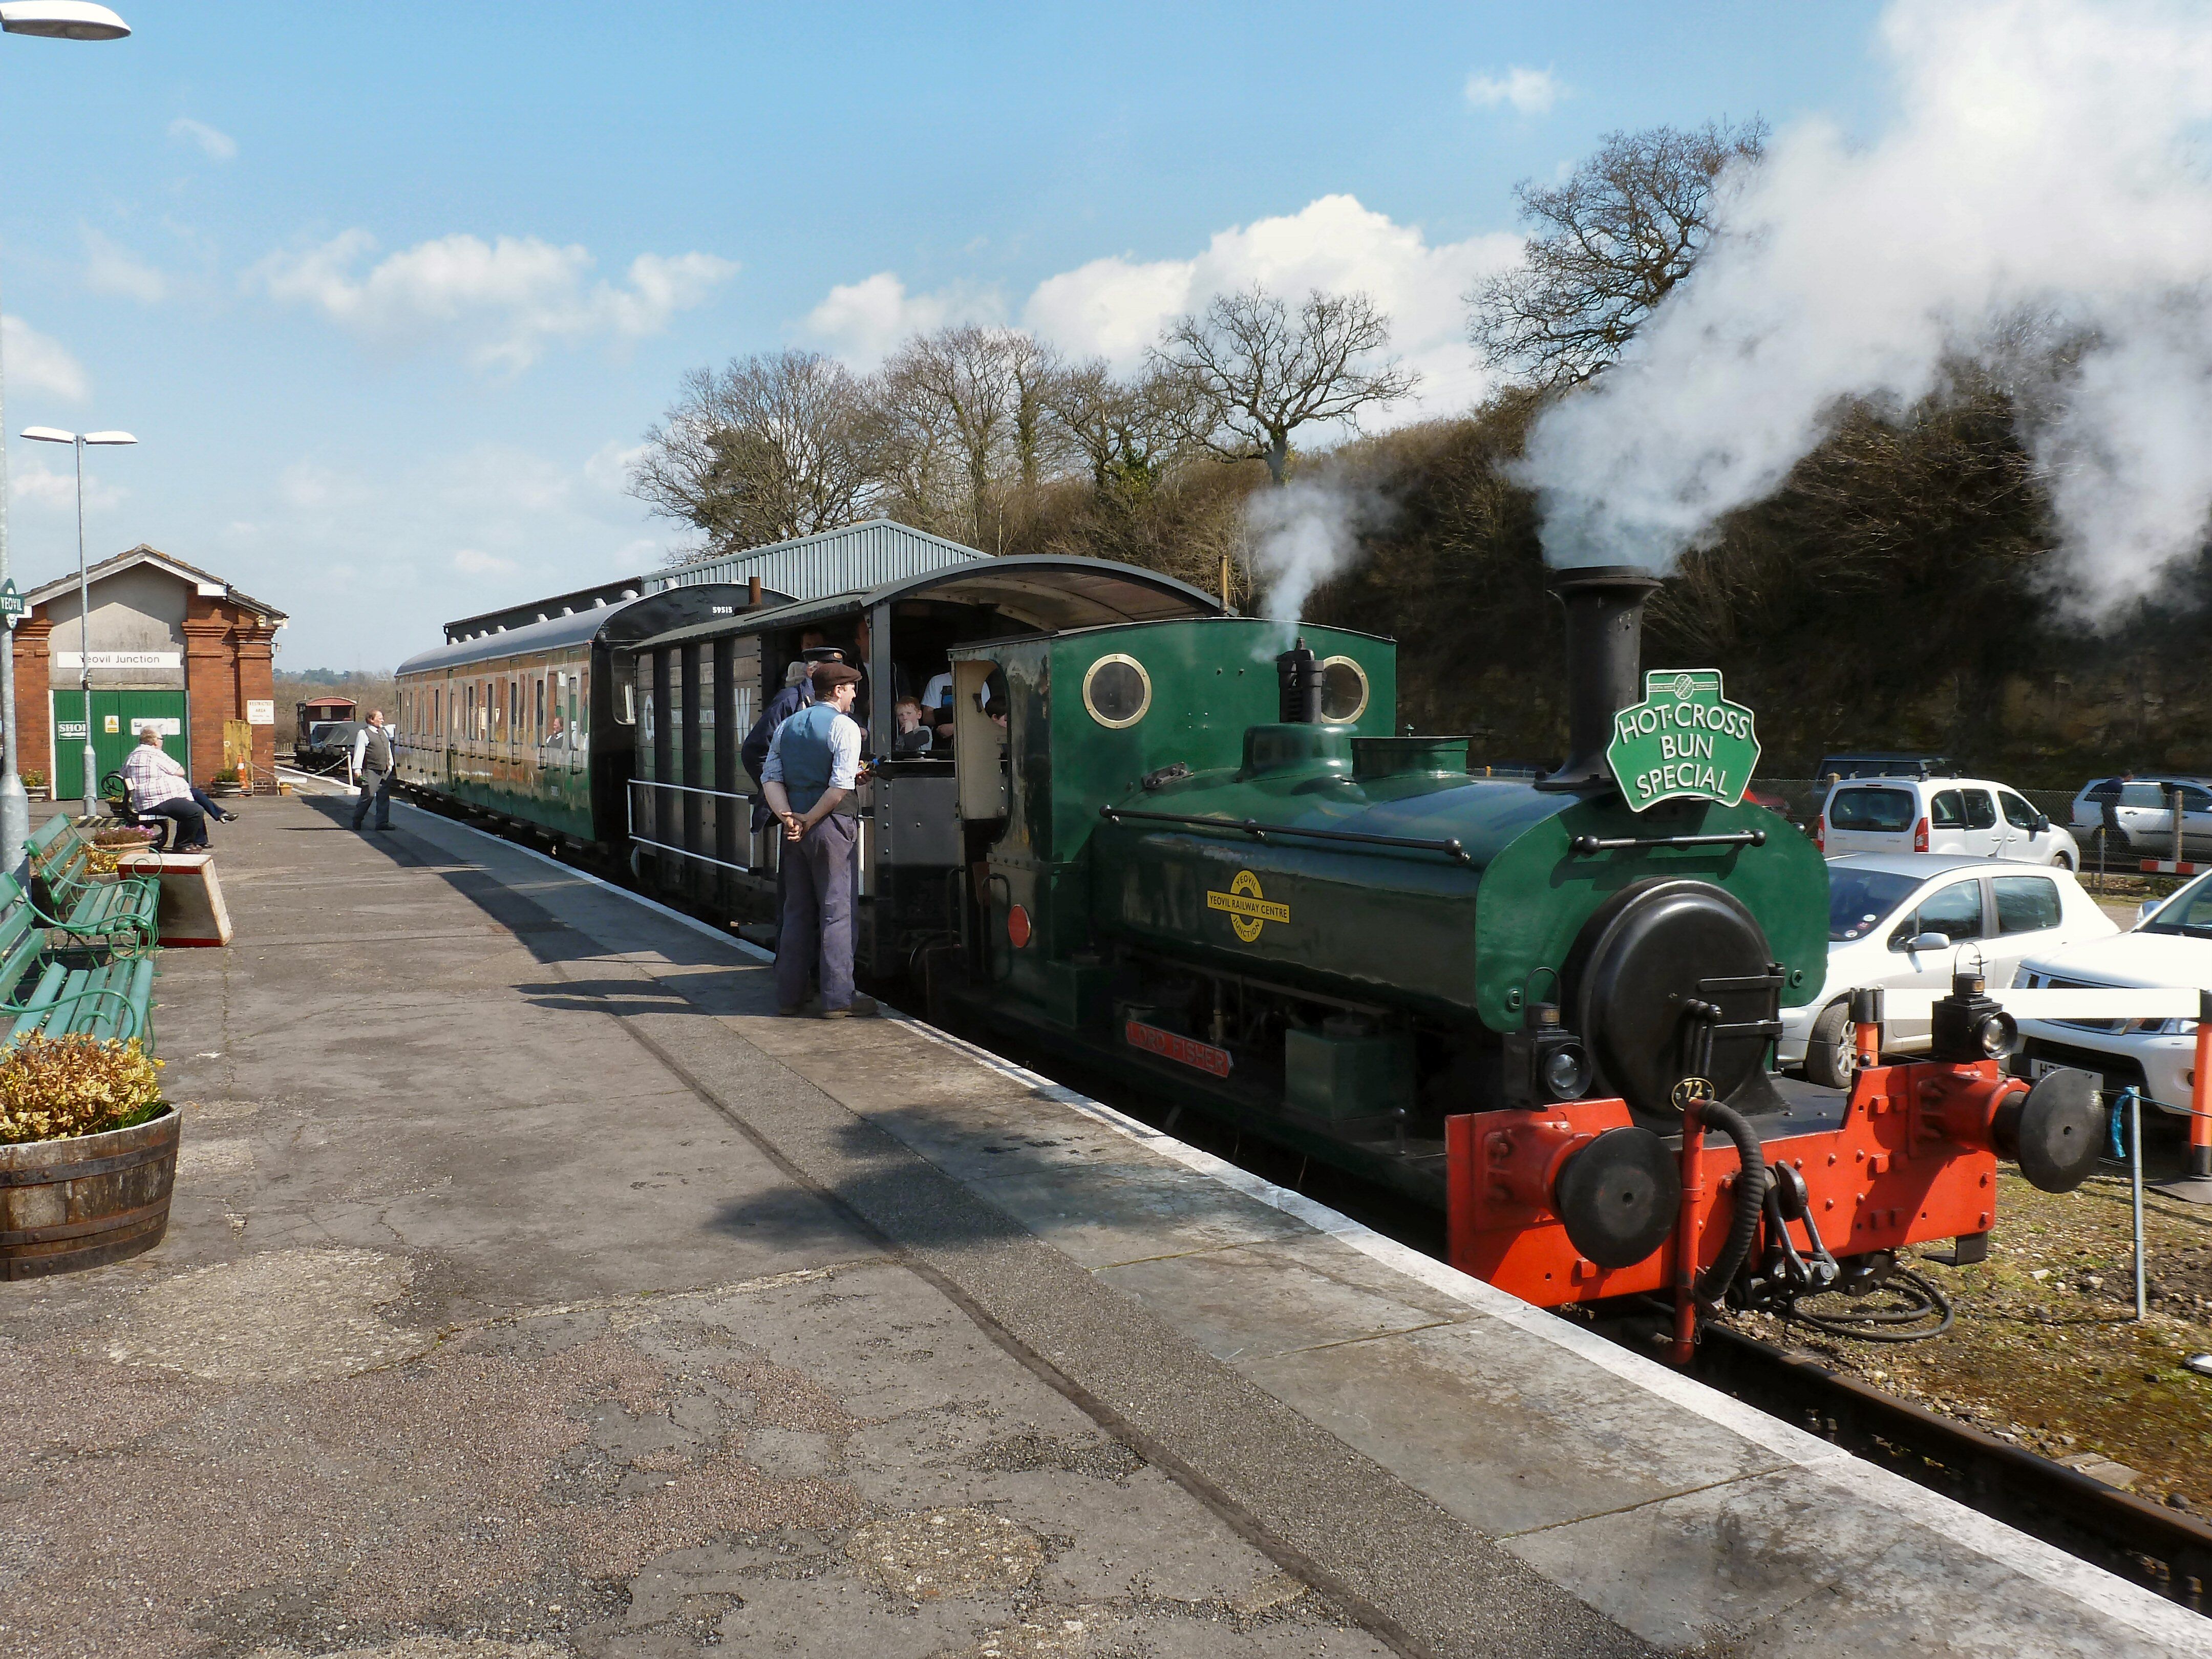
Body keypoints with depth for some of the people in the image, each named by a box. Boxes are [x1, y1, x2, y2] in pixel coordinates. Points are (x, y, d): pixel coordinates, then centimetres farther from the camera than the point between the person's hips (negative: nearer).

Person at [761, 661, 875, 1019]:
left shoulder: (787, 726, 13)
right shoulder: (844, 726, -8)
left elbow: (771, 777, 5)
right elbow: (841, 785, -18)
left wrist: (788, 816, -7)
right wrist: (808, 822, -11)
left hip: (794, 827, 7)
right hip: (830, 827, -7)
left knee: (797, 910, 13)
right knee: (836, 911, -2)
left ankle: (789, 996, 16)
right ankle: (837, 999, -1)